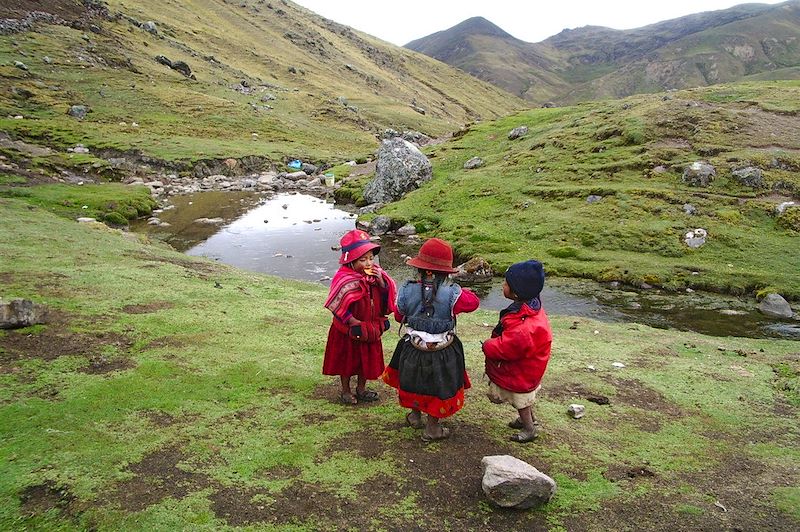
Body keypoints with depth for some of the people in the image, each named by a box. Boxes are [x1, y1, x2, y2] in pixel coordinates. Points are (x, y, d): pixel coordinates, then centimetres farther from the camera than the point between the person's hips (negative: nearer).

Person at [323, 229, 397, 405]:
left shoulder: (376, 274, -5)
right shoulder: (344, 279, -23)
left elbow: (389, 297, -4)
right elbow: (339, 308, -21)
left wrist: (381, 281, -20)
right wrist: (355, 323, -23)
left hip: (371, 329, 5)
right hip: (348, 331, -5)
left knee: (368, 360, 18)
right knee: (347, 360, 14)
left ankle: (361, 388, 39)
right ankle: (346, 390, 33)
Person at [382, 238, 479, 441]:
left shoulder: (407, 290, -18)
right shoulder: (452, 293, -25)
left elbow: (399, 316, -1)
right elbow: (473, 302, -6)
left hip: (413, 349, 2)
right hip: (443, 354, -2)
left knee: (414, 383, 28)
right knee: (439, 388, 19)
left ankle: (415, 416, 50)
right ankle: (432, 429, 35)